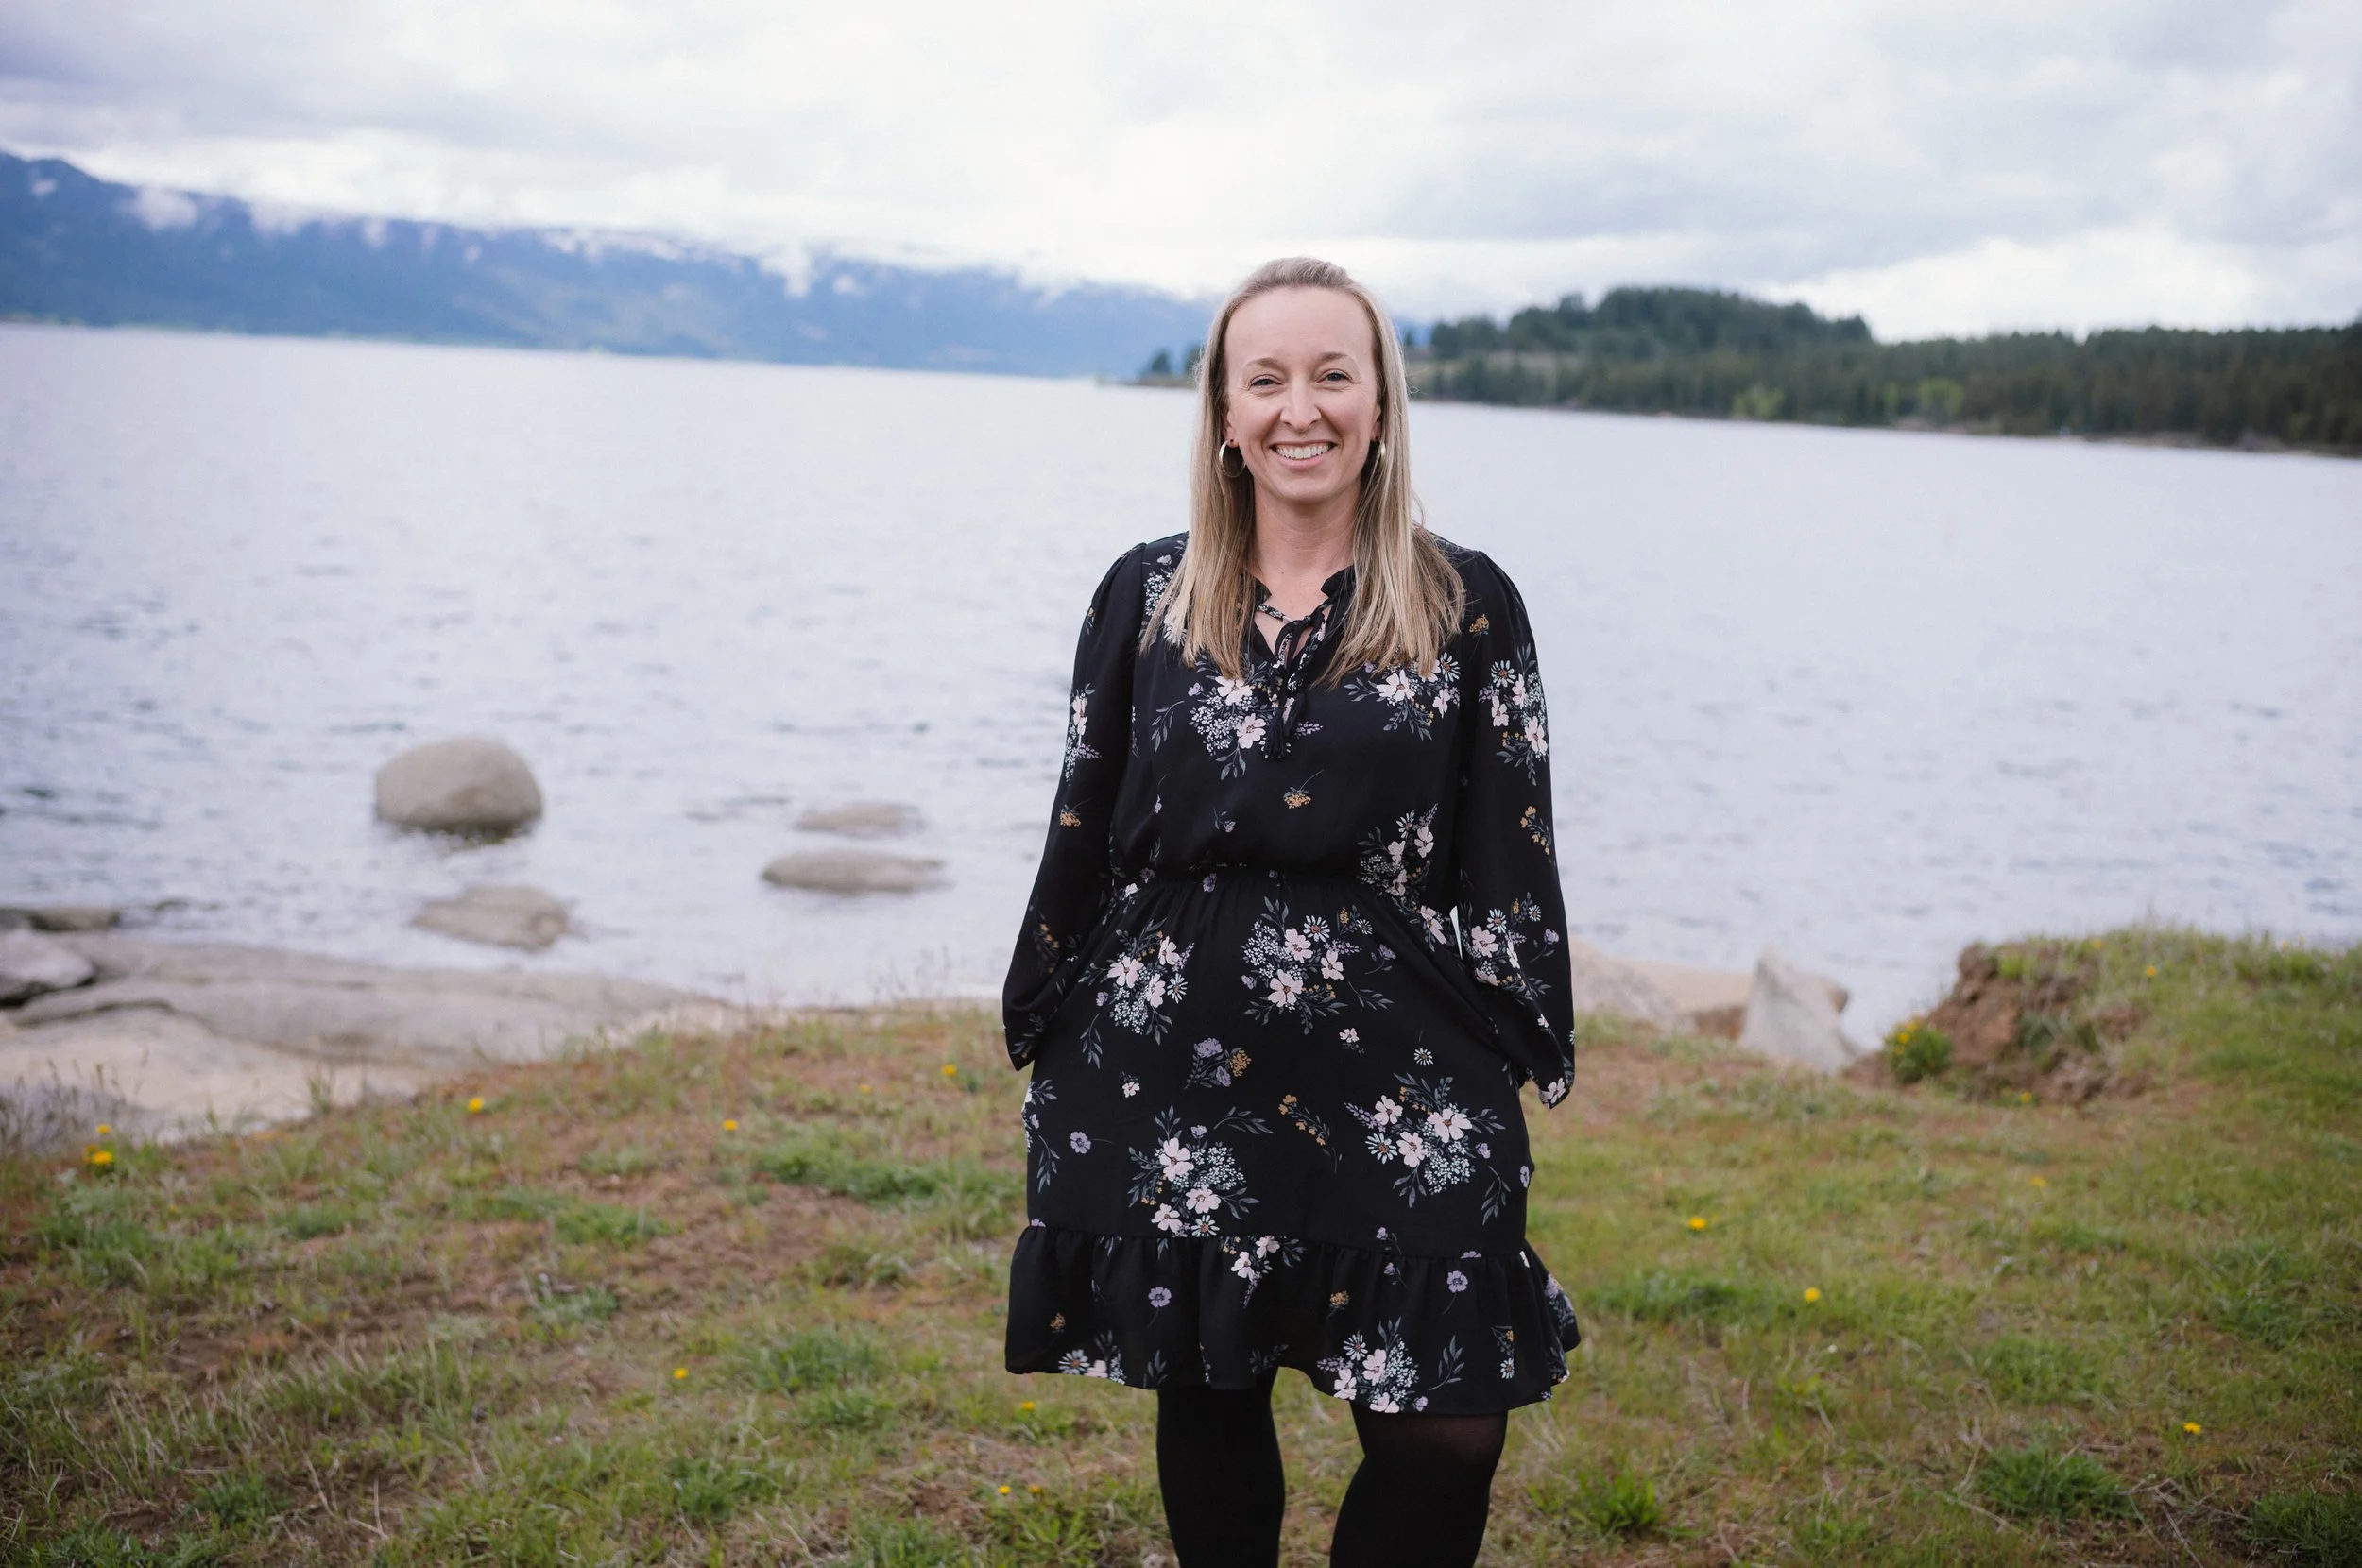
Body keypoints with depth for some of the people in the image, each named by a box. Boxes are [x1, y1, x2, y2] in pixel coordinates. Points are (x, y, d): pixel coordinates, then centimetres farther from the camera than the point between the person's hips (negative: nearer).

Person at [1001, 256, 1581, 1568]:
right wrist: (1049, 1037, 10)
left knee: (1448, 1433, -6)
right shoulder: (1147, 596, 5)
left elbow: (1507, 862, 2)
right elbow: (1085, 831, 9)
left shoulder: (1469, 609, 0)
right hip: (1172, 1071, 2)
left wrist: (1516, 1060, 0)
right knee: (1206, 1402, 14)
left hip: (1396, 1080, -2)